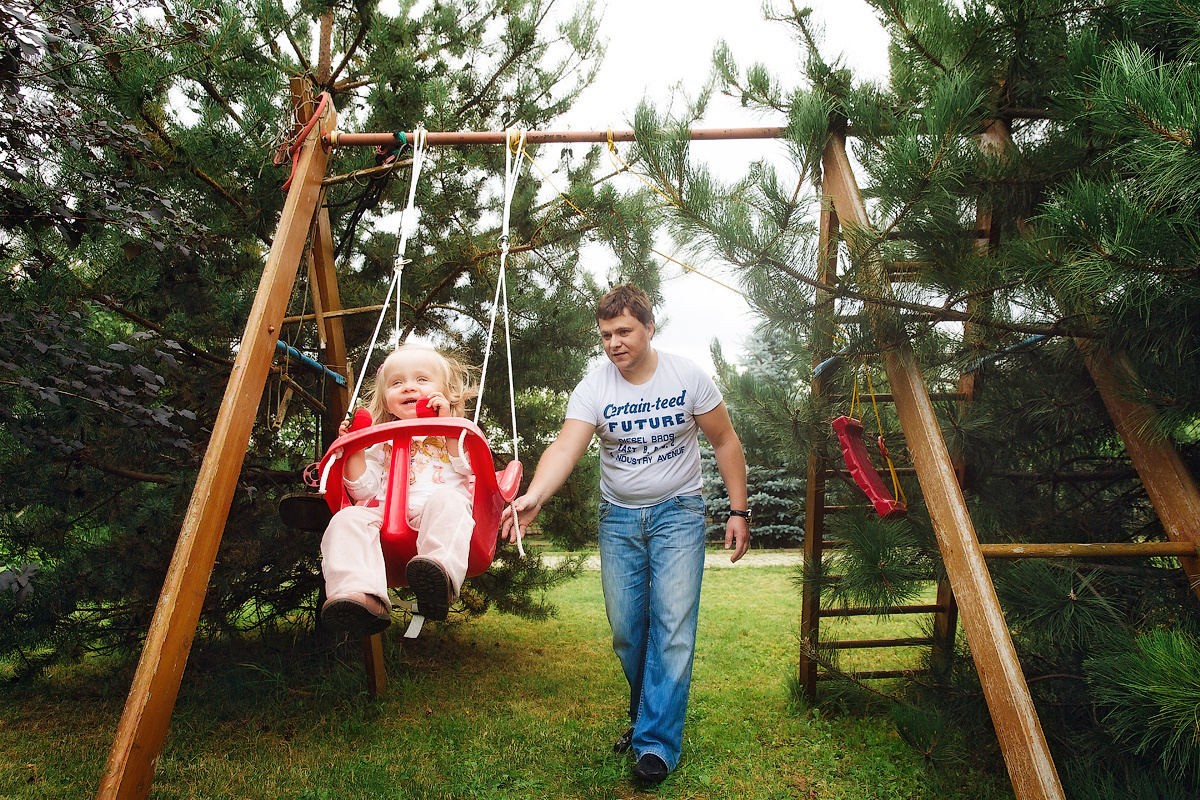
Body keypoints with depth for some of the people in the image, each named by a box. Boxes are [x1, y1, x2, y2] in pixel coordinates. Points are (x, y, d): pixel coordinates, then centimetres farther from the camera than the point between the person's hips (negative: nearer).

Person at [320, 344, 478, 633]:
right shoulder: (381, 443, 29)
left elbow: (469, 467, 1)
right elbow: (363, 491, 18)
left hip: (438, 514, -2)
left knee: (446, 500, -35)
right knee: (348, 518, -25)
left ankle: (440, 571, -58)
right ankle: (359, 592, -46)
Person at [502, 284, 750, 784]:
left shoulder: (688, 377, -9)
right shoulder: (593, 389, -10)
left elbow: (725, 442, -1)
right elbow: (565, 447, -24)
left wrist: (739, 511, -3)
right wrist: (534, 496, -43)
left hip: (678, 512, -1)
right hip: (618, 517, 2)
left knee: (672, 625, -7)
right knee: (625, 629, 8)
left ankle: (657, 741, 8)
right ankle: (645, 714, 34)